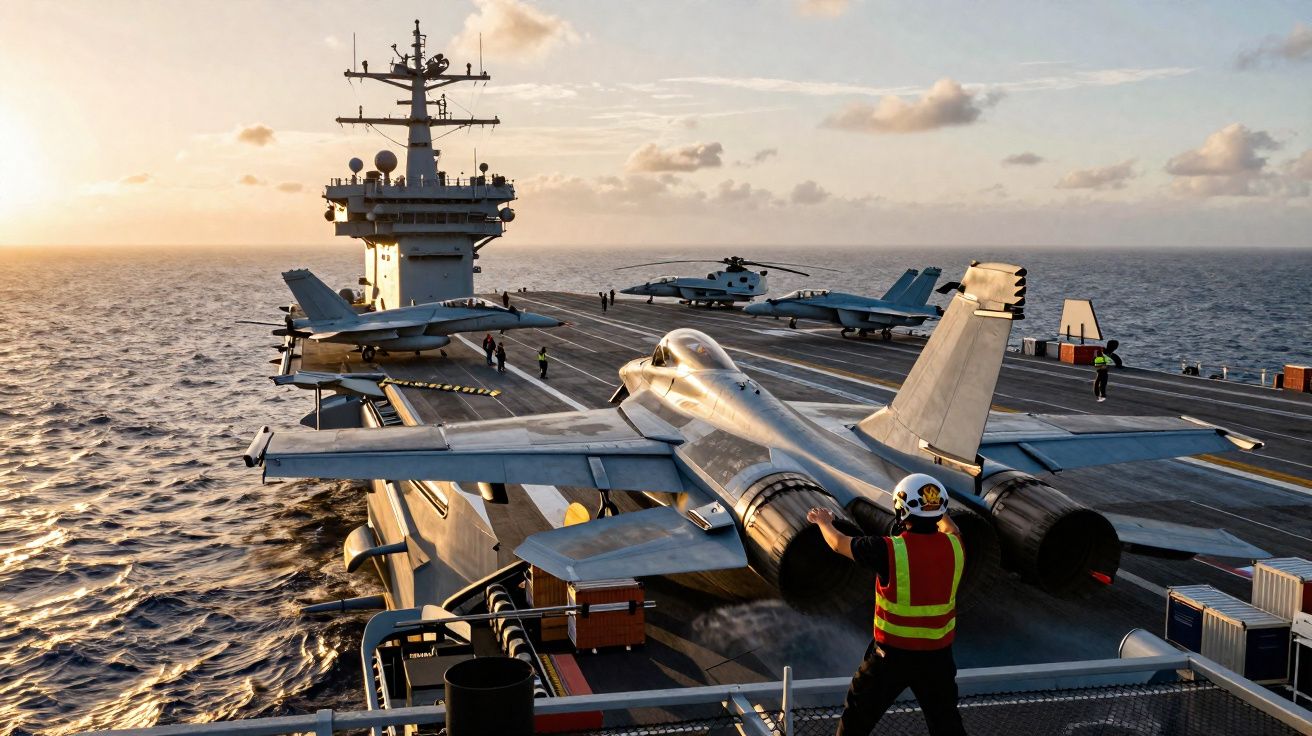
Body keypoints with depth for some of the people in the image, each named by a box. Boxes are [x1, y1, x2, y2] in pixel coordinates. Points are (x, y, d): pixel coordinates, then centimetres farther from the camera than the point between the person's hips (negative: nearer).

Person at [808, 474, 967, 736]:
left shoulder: (889, 550, -21)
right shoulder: (953, 547, -9)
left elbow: (840, 543, -3)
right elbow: (950, 529, 18)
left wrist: (823, 521, 19)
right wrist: (936, 510, 39)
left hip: (892, 653, -3)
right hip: (938, 654, 4)